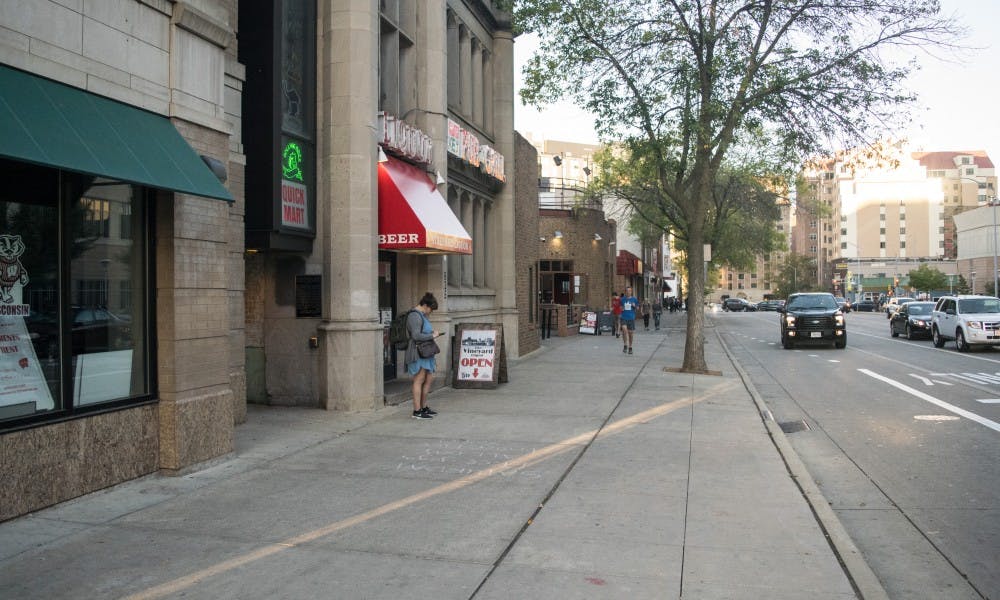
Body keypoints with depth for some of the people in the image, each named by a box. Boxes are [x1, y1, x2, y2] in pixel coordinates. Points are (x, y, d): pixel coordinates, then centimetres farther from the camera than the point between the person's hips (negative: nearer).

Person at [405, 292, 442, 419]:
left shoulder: (422, 315, 18)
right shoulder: (415, 316, -15)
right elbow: (416, 336, -24)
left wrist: (433, 333, 12)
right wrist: (432, 335, -14)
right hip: (418, 353, -11)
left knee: (429, 379, 13)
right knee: (419, 380, -8)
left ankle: (423, 407, 23)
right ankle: (417, 411, -5)